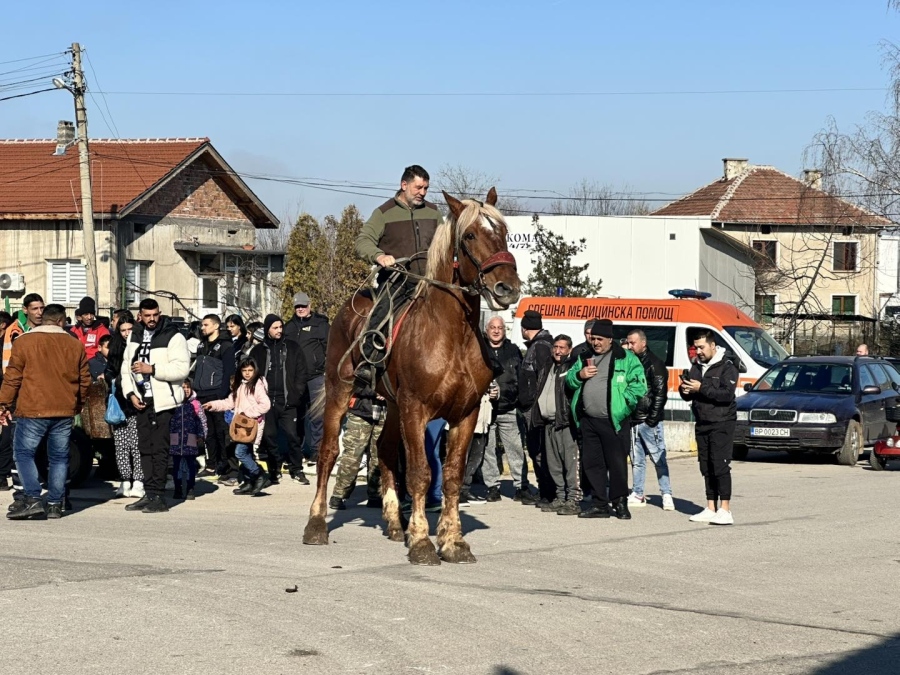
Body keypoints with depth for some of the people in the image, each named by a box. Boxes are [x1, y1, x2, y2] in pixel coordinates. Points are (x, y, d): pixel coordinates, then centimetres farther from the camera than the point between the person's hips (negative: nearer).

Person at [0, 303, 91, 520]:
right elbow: (84, 380, 13)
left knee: (23, 453, 4)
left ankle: (33, 499, -9)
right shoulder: (75, 345, 8)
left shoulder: (24, 341, -2)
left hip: (33, 411, -3)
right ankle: (55, 504, 9)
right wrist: (77, 406, 27)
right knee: (59, 457, 10)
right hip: (65, 412, 3)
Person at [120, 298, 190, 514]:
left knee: (159, 448, -6)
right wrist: (130, 393, 1)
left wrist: (152, 369, -18)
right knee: (145, 447, 9)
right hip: (141, 401, 7)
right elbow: (126, 366, 14)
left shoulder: (173, 337, -7)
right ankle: (149, 494, 15)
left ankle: (158, 496, -4)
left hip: (162, 401, -6)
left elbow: (181, 368, -17)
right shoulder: (135, 337, 14)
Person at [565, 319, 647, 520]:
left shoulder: (626, 359, -1)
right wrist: (579, 375, -1)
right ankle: (599, 504, 15)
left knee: (617, 462, -2)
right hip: (588, 420, 6)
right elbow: (569, 380, 20)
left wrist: (621, 403, -14)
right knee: (592, 462, 7)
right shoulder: (585, 358, 17)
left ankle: (620, 503, 9)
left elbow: (638, 386, -6)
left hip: (613, 421, -5)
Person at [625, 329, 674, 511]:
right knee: (636, 460, 11)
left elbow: (660, 393, -12)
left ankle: (666, 495, -2)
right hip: (633, 420, 7)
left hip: (649, 421, -7)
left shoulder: (654, 364, -7)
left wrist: (653, 417, -15)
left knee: (659, 458, -4)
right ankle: (637, 495, 17)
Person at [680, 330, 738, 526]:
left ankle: (725, 511, -14)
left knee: (720, 466, -12)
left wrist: (701, 388, -21)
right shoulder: (696, 367, 16)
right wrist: (685, 390, -6)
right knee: (706, 468, 8)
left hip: (721, 424, -7)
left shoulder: (727, 368, -7)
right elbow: (687, 394, 18)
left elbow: (727, 394, -20)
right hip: (702, 424, 7)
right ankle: (711, 509, 13)